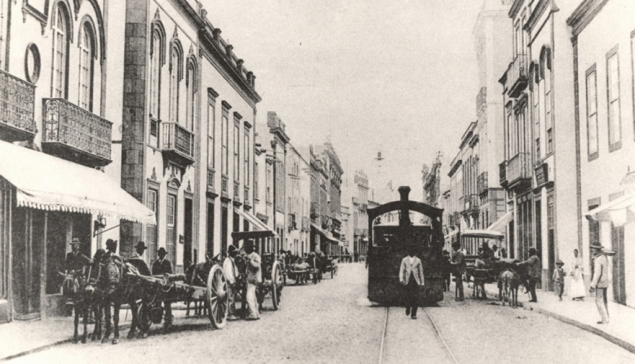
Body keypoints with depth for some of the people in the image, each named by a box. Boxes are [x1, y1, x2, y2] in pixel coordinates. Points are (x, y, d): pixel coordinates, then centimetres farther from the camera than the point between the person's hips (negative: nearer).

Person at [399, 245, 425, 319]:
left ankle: (413, 314, -4)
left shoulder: (418, 260, 9)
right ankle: (408, 308, 23)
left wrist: (422, 282, 11)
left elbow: (421, 272, 13)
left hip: (416, 280, 0)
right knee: (408, 296, -6)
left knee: (415, 297, -8)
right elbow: (401, 270, 5)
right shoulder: (404, 260, 8)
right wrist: (401, 279, -11)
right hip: (408, 280, 0)